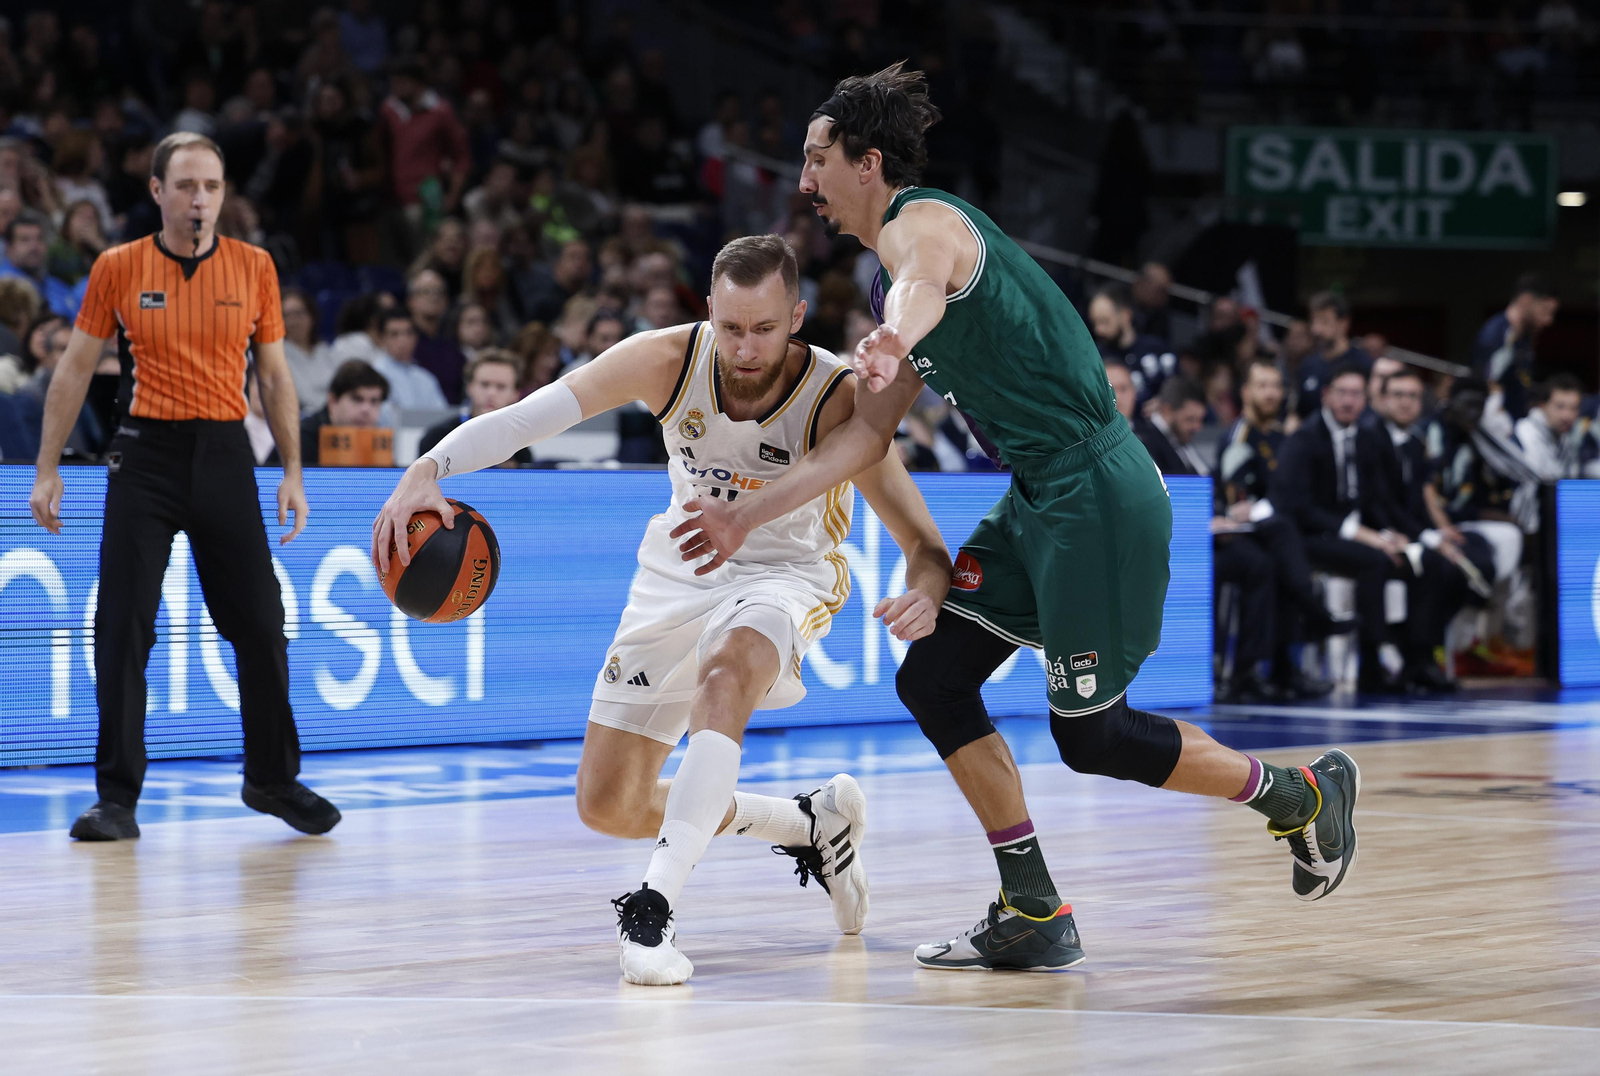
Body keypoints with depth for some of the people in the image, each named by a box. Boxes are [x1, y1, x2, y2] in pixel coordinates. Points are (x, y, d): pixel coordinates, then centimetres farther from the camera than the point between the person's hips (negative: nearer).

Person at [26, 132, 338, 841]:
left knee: (260, 627, 3)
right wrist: (47, 469, 3)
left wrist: (292, 472, 4)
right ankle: (118, 798, 1)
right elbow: (74, 370, 6)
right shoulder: (118, 269, 0)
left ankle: (273, 779, 21)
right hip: (145, 455, -1)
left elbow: (275, 376, 10)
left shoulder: (253, 268, 4)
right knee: (123, 629, -6)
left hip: (224, 455, 1)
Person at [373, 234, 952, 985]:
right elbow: (526, 416, -24)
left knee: (727, 670, -41)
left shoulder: (835, 401, -28)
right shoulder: (670, 360, -22)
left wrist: (924, 593, -52)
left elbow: (925, 544, -27)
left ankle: (656, 905, -41)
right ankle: (810, 825, 25)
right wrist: (428, 469, -42)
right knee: (608, 806, 5)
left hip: (784, 572, -4)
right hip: (681, 572, 4)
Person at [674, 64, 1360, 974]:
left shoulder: (920, 221, -12)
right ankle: (1036, 915, 9)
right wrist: (752, 516, 20)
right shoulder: (902, 272, 19)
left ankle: (1302, 796, 17)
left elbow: (922, 283, -40)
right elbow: (869, 432, 23)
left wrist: (893, 340, -63)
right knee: (932, 679, 5)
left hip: (1098, 495, -10)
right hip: (1039, 499, 10)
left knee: (1092, 736, -3)